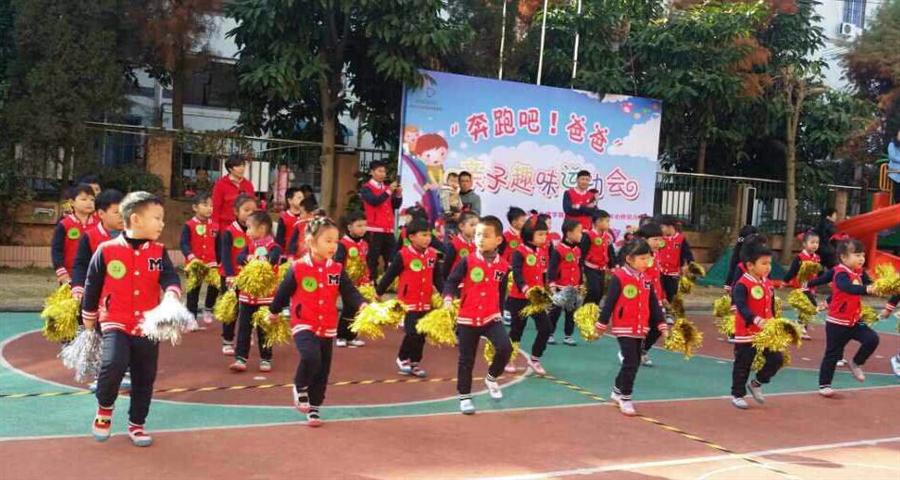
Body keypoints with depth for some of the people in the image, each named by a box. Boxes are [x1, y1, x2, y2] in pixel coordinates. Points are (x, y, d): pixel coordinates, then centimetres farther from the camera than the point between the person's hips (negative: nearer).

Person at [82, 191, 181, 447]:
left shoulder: (159, 252, 2)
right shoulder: (106, 250, -6)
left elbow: (170, 278, -12)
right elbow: (92, 289, 3)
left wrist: (171, 297, -34)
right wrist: (88, 324, 10)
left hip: (147, 326, 3)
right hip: (115, 323, -3)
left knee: (145, 379, 9)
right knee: (113, 364, -24)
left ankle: (136, 424, 29)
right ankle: (104, 409, 5)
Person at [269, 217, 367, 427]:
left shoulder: (337, 270, 0)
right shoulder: (297, 269, -10)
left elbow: (350, 292, -8)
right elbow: (283, 292, 2)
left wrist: (362, 305, -27)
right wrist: (273, 313, 13)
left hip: (327, 327, 4)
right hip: (303, 325, -4)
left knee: (322, 371, 10)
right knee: (311, 357, -28)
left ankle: (313, 409, 26)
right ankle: (300, 387, 1)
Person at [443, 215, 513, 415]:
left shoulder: (503, 266, -2)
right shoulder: (468, 262, -10)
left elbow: (501, 292, 10)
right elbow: (451, 281, -10)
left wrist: (498, 312, 11)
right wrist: (448, 298, -27)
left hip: (491, 317, 2)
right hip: (467, 318, -1)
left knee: (505, 348, -17)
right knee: (466, 359, 7)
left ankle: (492, 378, 12)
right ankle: (464, 397, 24)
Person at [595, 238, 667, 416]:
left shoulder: (645, 279, 6)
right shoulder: (619, 277, -14)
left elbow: (653, 303, 11)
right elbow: (609, 303, -12)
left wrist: (661, 324, 8)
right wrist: (601, 325, -10)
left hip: (640, 328, 7)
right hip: (624, 328, -7)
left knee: (635, 362, 15)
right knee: (631, 362, -10)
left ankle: (617, 391, 32)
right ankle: (625, 398, 3)